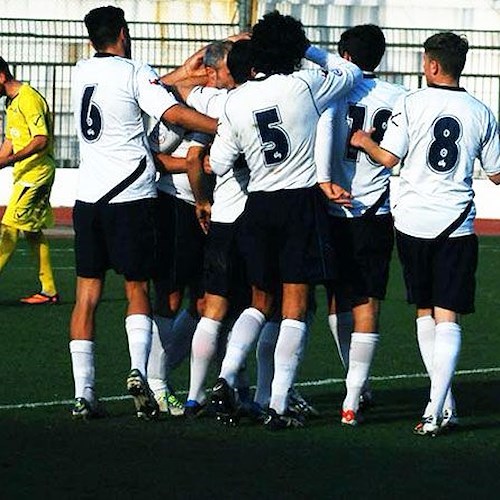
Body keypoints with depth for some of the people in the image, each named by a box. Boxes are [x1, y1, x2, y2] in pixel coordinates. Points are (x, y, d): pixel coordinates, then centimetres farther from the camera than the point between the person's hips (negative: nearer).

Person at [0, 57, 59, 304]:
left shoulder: (28, 98, -15)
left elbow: (41, 140, -23)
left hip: (36, 173, -10)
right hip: (24, 174, 10)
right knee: (33, 232, 9)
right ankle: (49, 291, 12)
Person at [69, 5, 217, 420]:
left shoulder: (82, 72, 12)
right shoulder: (133, 72, -6)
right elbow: (174, 113, -18)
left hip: (88, 198, 4)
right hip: (132, 197, -4)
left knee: (88, 293, 5)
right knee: (137, 289, 6)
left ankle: (83, 394, 1)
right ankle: (138, 370, -15)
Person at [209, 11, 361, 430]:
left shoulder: (236, 101, 1)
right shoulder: (305, 86, -8)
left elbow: (218, 163, 4)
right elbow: (351, 73, 10)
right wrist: (309, 51, 15)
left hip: (258, 204, 4)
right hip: (303, 200, -4)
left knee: (260, 302, 17)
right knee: (296, 305, -1)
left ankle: (225, 378, -1)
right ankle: (278, 406, -5)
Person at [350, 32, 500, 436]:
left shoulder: (412, 104, -3)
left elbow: (388, 158, -7)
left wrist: (364, 142, 12)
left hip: (413, 220, 0)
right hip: (456, 225, 0)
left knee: (425, 312, 14)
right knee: (448, 317, -2)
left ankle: (443, 405, 16)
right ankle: (437, 409, -15)